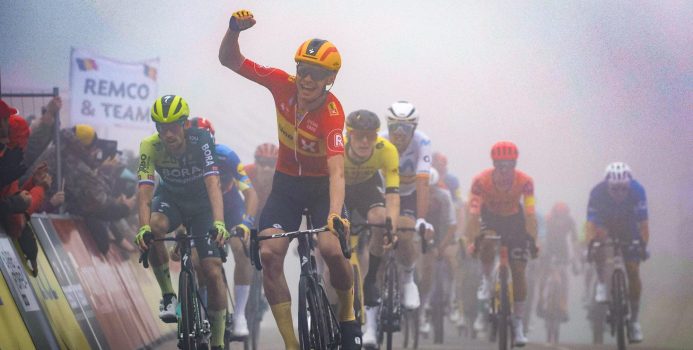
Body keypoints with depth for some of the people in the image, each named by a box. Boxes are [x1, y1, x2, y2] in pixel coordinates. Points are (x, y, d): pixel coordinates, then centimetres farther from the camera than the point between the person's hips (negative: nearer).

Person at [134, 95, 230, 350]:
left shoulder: (201, 140, -29)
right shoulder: (150, 147, -26)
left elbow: (213, 183, -39)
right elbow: (145, 189, -34)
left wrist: (219, 222, -55)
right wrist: (143, 227, -51)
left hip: (202, 205, -1)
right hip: (170, 200, 1)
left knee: (213, 273, -11)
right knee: (154, 227, -35)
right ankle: (168, 295, -18)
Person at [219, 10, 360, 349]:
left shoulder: (332, 113, -29)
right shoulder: (283, 84, -17)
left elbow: (337, 171, -39)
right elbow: (229, 60, -10)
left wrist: (335, 214, -54)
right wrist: (234, 29, -30)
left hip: (322, 186, -3)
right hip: (286, 183, 3)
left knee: (331, 248, -27)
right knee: (269, 253, -16)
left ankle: (348, 314, 4)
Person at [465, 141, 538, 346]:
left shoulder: (524, 181, -28)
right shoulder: (481, 181, -30)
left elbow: (529, 214, -31)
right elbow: (474, 214, -34)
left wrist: (533, 241, -41)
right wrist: (470, 242, -43)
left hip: (514, 219, 1)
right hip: (490, 217, -1)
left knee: (518, 271, -6)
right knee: (486, 242, -35)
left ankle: (518, 324, 4)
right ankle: (486, 281, -8)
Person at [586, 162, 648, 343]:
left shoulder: (637, 191, -30)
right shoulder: (597, 192, -31)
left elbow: (643, 222, -30)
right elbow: (591, 223, -33)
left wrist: (644, 245, -43)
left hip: (628, 228, 0)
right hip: (606, 224, 0)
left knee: (633, 272, -9)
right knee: (600, 235, -36)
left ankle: (635, 317, 2)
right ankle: (601, 284, -22)